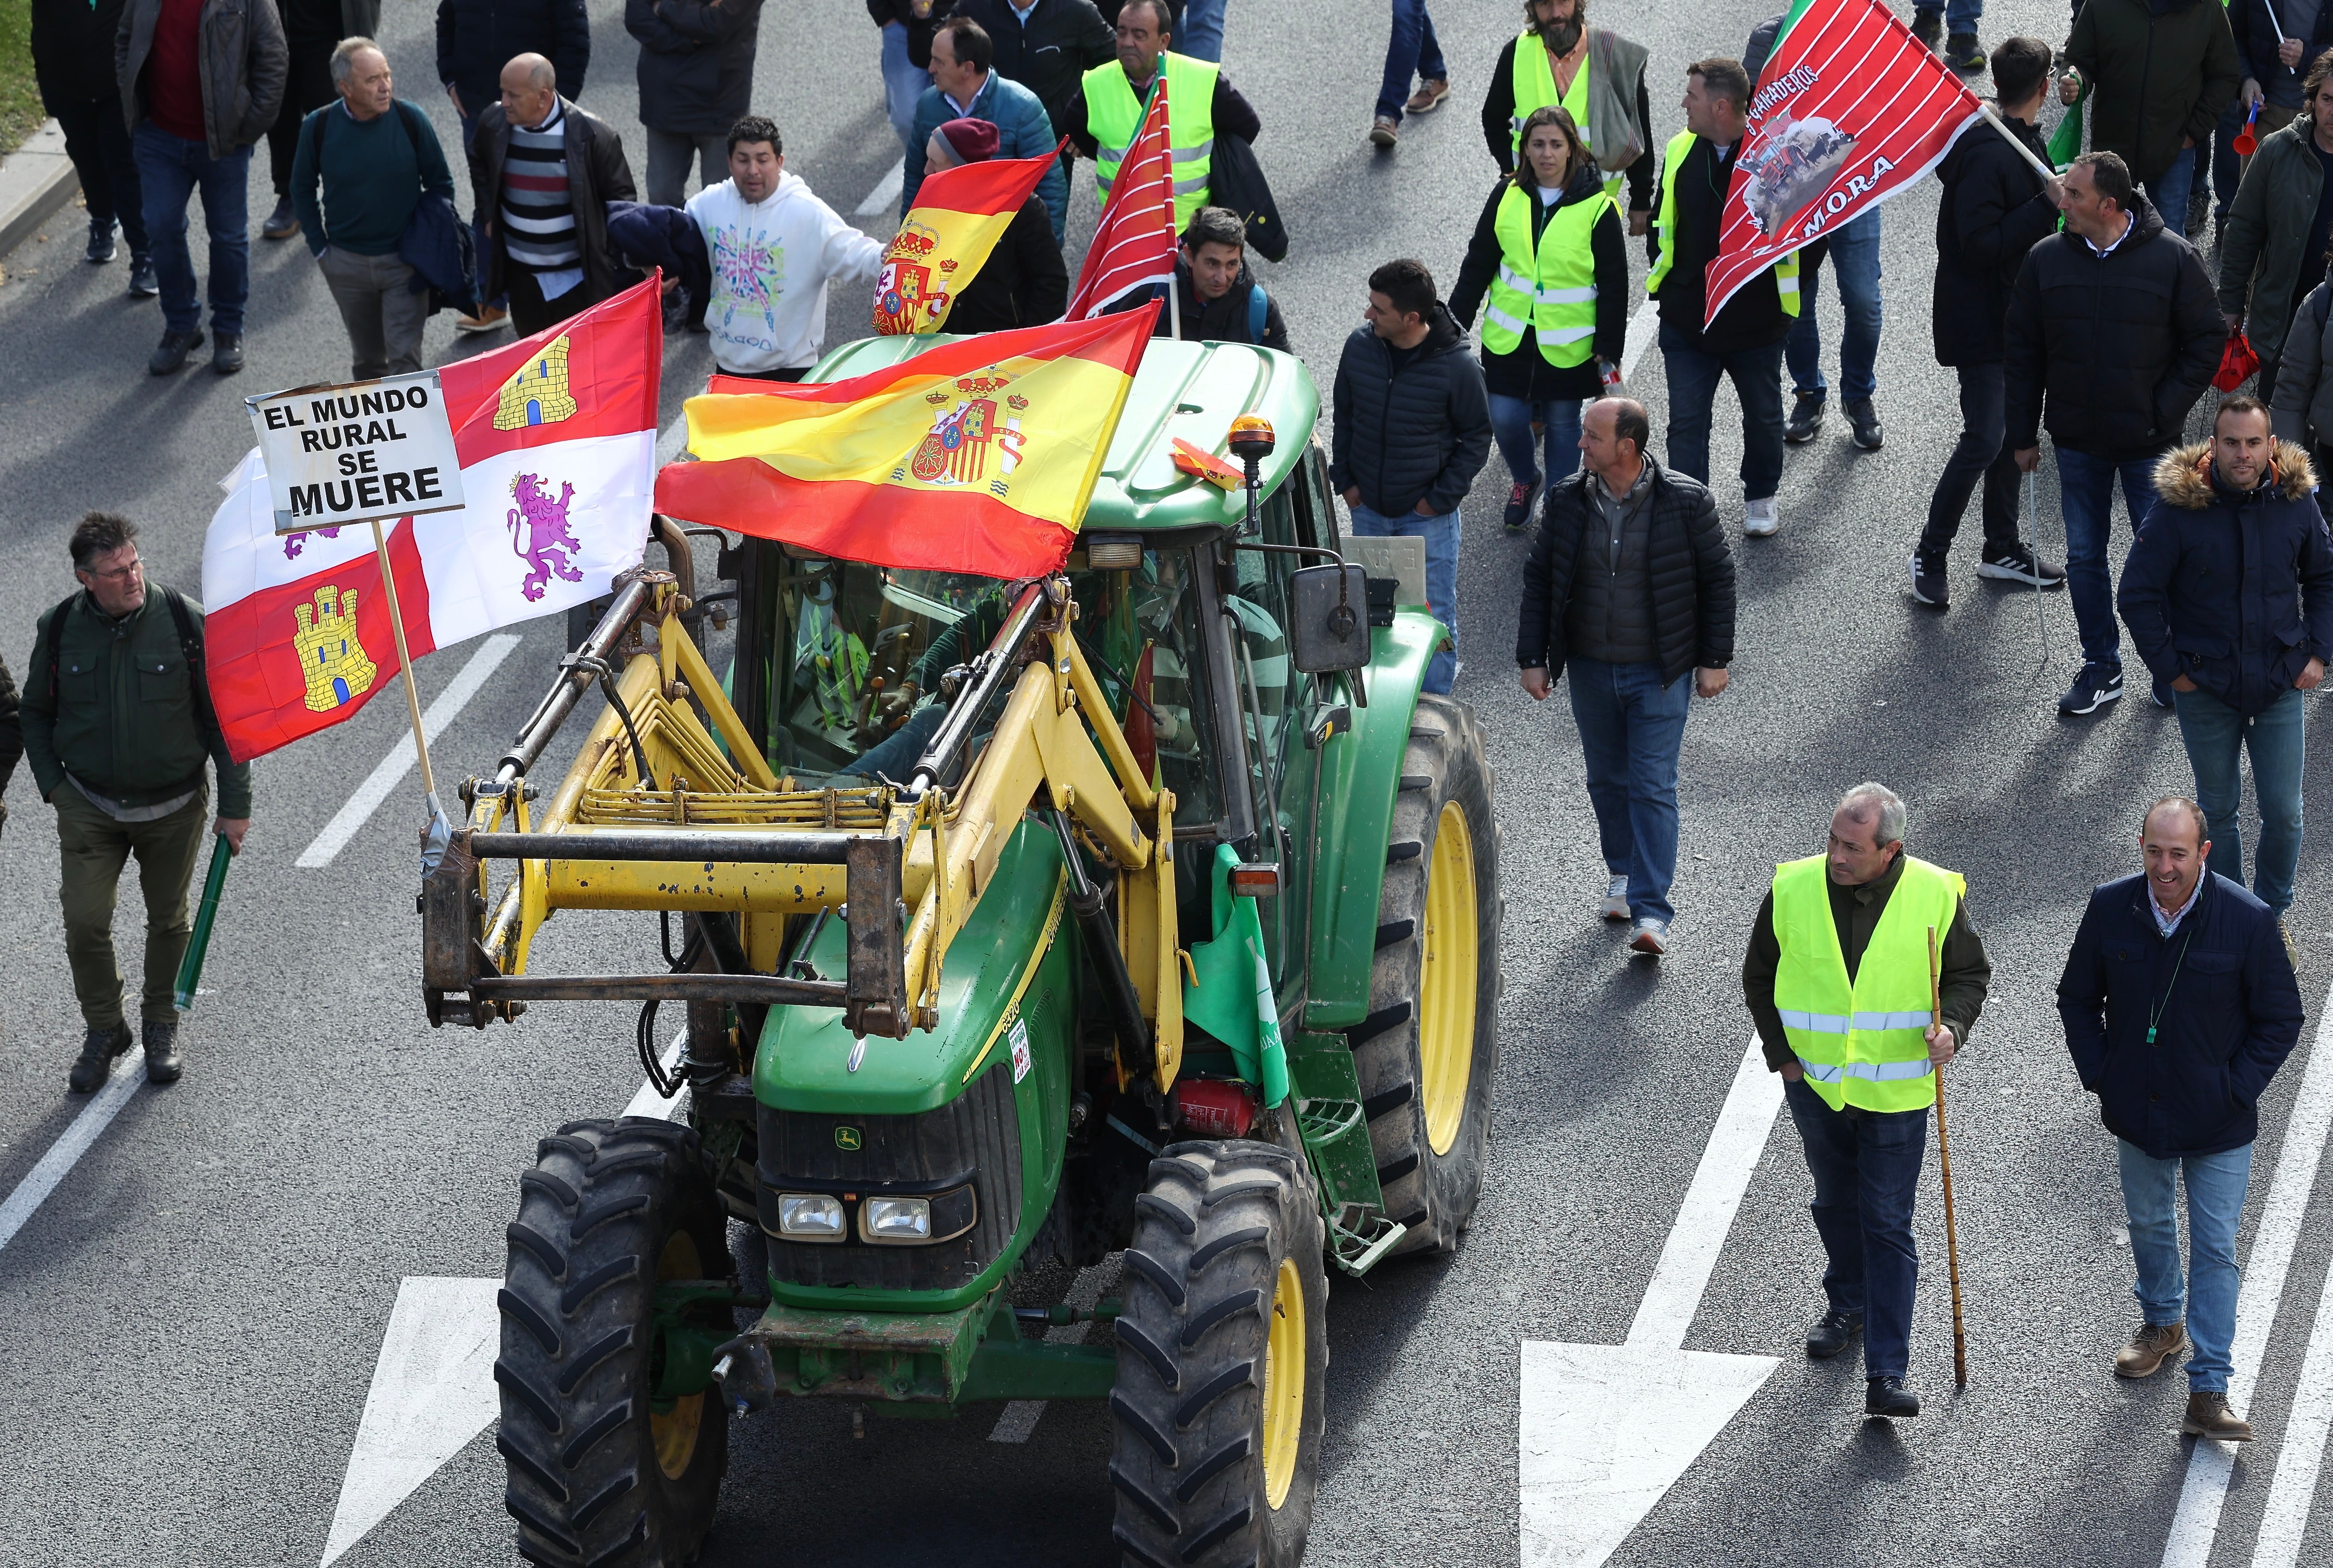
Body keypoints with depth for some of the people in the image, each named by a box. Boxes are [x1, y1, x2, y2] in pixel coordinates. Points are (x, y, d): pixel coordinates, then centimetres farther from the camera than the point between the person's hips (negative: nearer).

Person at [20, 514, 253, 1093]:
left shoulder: (187, 622, -14)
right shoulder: (60, 630, -8)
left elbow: (223, 715, -6)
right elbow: (36, 713, 9)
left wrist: (236, 804, -5)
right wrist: (52, 784, -1)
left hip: (173, 806, -1)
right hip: (90, 806, 1)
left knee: (168, 920, 13)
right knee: (85, 923, -5)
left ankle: (162, 1025, 34)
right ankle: (104, 1031, 16)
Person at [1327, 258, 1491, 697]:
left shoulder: (1457, 366, -18)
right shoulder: (1360, 346, -8)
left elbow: (1477, 437, -6)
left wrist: (1442, 497, -9)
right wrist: (1345, 480, 4)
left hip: (1427, 513, -4)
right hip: (1368, 508, 4)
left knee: (1433, 617, 4)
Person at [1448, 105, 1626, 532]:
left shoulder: (1597, 207, -10)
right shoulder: (1507, 197, -1)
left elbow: (1614, 285, -5)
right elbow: (1478, 264, 8)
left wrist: (1609, 352, -6)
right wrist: (1455, 325, 7)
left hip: (1569, 347, -2)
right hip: (1509, 338, 3)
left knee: (1563, 424, 9)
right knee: (1505, 419, 3)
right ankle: (1524, 479, 35)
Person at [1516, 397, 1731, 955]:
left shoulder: (1686, 503, -11)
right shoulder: (1566, 501, -2)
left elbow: (1718, 578, -1)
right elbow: (1538, 579, 6)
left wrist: (1715, 660, -1)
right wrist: (1532, 659, 4)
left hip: (1659, 673, -4)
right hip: (1590, 668, 4)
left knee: (1653, 787, -7)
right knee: (1607, 779, 16)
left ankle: (1650, 912, -9)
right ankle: (1623, 875, 38)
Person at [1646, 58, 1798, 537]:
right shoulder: (1681, 150, 0)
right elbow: (1662, 218, 14)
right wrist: (1662, 269, 8)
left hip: (1756, 317, -3)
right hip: (1687, 318, 3)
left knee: (1763, 416, 18)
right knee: (1686, 422, 0)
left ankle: (1762, 498, 40)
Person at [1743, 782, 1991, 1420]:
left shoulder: (1936, 895, -13)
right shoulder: (1794, 889, -9)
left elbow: (1970, 973, 2)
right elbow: (1759, 977, 5)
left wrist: (1951, 1028, -17)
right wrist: (1782, 1055, 0)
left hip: (1895, 1093, -3)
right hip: (1815, 1083, 3)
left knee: (1888, 1227, -4)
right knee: (1836, 1205, 21)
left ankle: (1887, 1374, -3)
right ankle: (1849, 1306, 46)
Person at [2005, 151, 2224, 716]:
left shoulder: (2173, 258, -12)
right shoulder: (2047, 260, -4)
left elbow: (2207, 341, -3)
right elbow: (2021, 349, 5)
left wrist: (2166, 410, -10)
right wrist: (2023, 433, 4)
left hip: (2149, 443, -3)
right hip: (2077, 442, 3)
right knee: (2084, 557, 10)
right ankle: (2102, 669, 24)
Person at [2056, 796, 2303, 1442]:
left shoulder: (2247, 919, -18)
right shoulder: (2111, 908, -10)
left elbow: (2281, 1019, -6)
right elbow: (2077, 998, 5)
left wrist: (2235, 1092, -10)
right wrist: (2098, 1075, -2)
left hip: (2219, 1125, -3)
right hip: (2138, 1114, 3)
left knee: (2215, 1250, 0)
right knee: (2148, 1224, 22)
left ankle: (2208, 1393, 3)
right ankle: (2163, 1324, 48)